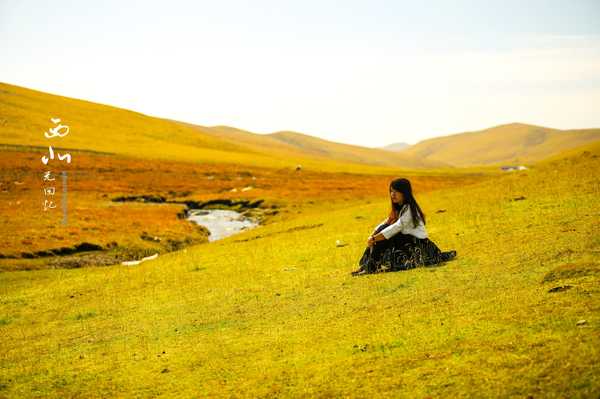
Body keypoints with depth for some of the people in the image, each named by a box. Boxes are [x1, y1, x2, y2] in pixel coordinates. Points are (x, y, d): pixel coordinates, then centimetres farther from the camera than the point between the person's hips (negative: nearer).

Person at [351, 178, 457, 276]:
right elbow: (384, 223, 7)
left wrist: (375, 239, -24)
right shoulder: (398, 208, 12)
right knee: (382, 230, -7)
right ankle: (368, 265, -14)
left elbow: (397, 227, -24)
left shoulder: (409, 209, -17)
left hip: (419, 245, -9)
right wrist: (372, 236, -11)